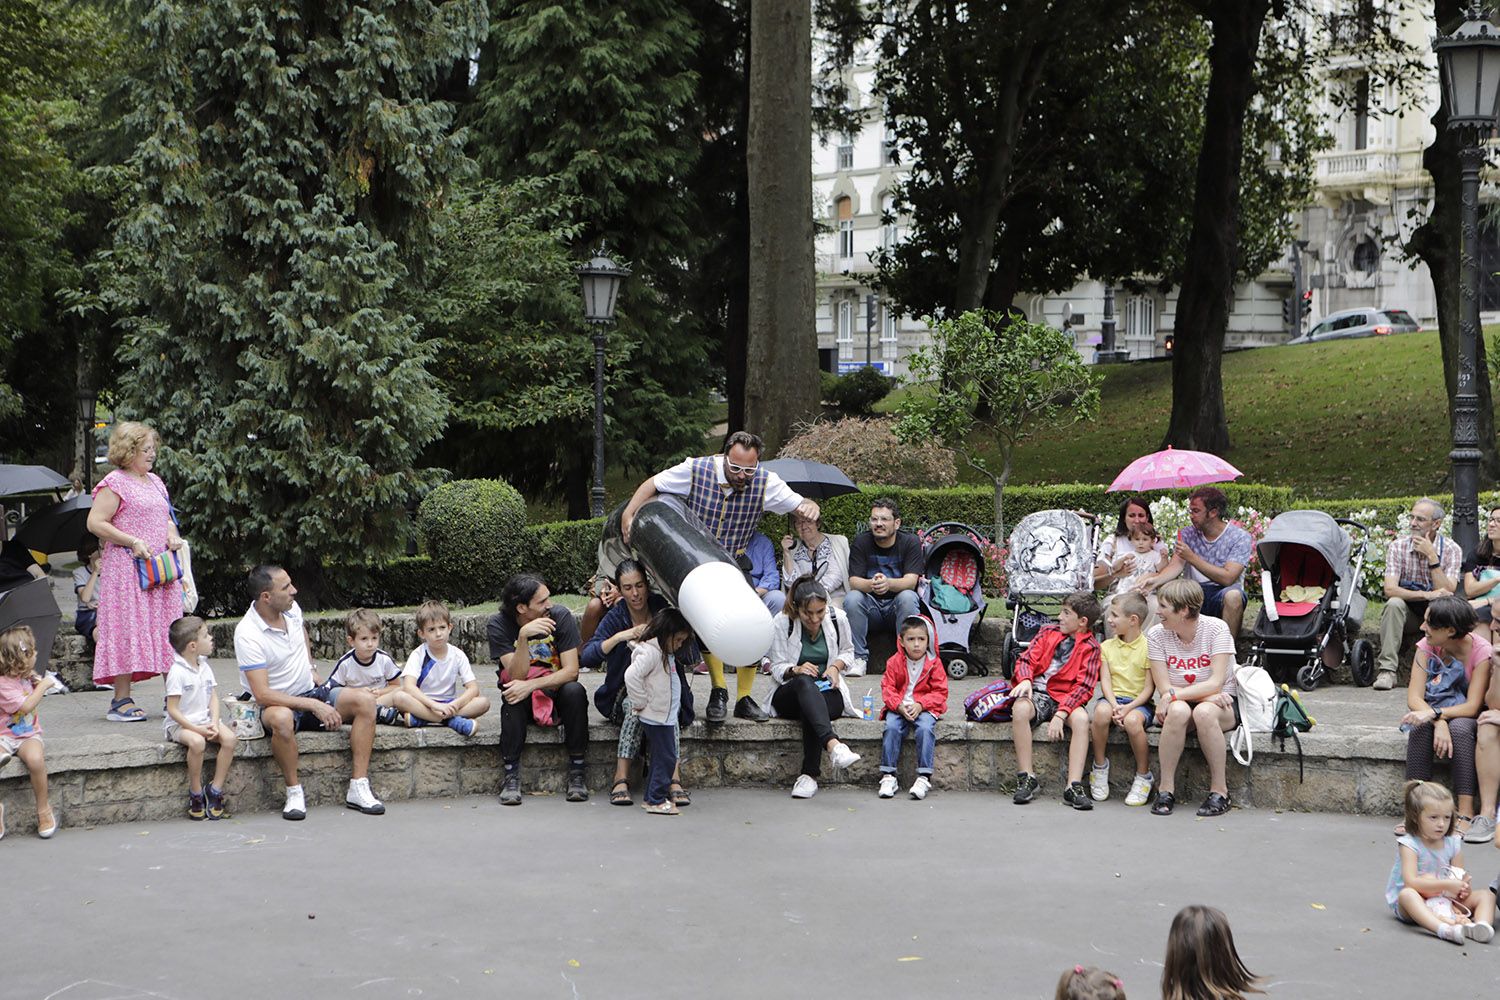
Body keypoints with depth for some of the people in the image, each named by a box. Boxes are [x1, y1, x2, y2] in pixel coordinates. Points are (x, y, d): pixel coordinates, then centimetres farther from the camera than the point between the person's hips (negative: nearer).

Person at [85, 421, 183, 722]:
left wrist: (172, 535, 5)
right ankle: (121, 700, -4)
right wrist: (133, 542, -18)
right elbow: (95, 522, -13)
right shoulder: (115, 483, -7)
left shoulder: (155, 482, 17)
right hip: (127, 567, -7)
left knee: (167, 630, 6)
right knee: (127, 629, -8)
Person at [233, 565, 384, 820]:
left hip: (311, 692, 7)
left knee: (365, 700, -16)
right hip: (277, 704, -7)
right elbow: (262, 694, -28)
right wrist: (314, 706, -29)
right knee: (281, 718, -42)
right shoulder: (247, 635, -22)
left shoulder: (291, 608, -1)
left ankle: (358, 789, -18)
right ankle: (294, 793, -22)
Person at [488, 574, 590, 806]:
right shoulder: (499, 624, -13)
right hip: (524, 701, 0)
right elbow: (517, 675, -21)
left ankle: (576, 772, -21)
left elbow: (571, 671, -17)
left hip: (556, 693, 0)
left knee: (574, 691, -31)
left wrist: (530, 685, -30)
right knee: (513, 694, -32)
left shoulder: (560, 616, -13)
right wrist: (523, 636, -36)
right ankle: (510, 775, -28)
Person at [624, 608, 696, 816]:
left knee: (662, 757, 15)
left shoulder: (667, 653, 15)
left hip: (666, 716, 10)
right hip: (655, 717, -10)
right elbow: (631, 675, -27)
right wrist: (640, 702, -21)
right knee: (666, 758, -8)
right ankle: (657, 800, -2)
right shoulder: (650, 652, -17)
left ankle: (653, 796, 23)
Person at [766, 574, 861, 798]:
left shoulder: (838, 619, 0)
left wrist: (836, 666, -4)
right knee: (804, 682, -40)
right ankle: (833, 744, -59)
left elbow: (847, 650, 18)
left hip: (828, 691, 1)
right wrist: (796, 670, -22)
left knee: (811, 707, -38)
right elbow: (776, 668, 0)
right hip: (789, 695, -1)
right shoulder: (782, 624, -6)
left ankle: (810, 775, -35)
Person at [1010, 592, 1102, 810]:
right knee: (1020, 709, -33)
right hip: (1036, 693, 2)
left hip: (1065, 698, -1)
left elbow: (1083, 686, -8)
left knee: (1081, 718, -34)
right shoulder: (1048, 632, 13)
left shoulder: (1090, 647, 2)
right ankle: (1026, 778, -27)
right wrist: (1025, 681, -18)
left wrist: (1061, 714, -21)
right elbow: (1026, 660, 7)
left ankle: (1074, 787, -34)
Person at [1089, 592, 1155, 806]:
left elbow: (1149, 688, -5)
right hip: (1113, 698, 3)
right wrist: (1114, 705, -16)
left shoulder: (1148, 647, -2)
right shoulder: (1107, 646, 11)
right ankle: (1099, 766, -14)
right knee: (1102, 711, -34)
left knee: (1132, 720, -37)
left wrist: (1129, 707, -20)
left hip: (1139, 701, -3)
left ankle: (1144, 776, -15)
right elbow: (1105, 681, 3)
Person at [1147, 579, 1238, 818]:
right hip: (1179, 701, 2)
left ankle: (1219, 790, -24)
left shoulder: (1216, 628, -12)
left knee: (1204, 712, -37)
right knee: (1178, 711, -35)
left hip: (1222, 704, -2)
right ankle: (1166, 789, -26)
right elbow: (1163, 688, -11)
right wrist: (1208, 695, -21)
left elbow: (1216, 683, -20)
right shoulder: (1157, 635, -6)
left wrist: (1173, 695, -27)